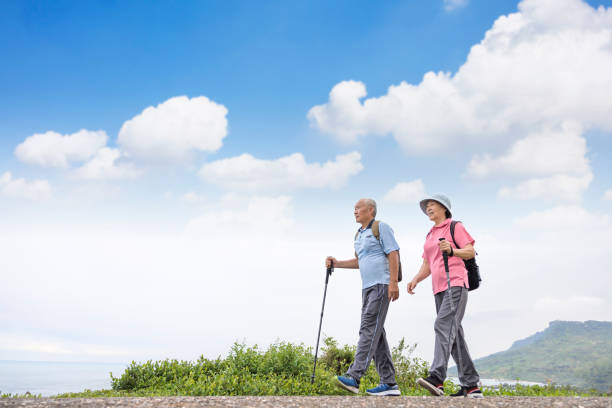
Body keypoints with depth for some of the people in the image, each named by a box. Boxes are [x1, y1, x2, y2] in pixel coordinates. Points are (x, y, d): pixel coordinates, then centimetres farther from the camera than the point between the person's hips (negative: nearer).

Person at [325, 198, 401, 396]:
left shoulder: (381, 228, -3)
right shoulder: (359, 235, 22)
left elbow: (393, 255, -11)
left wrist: (393, 283, -20)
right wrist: (336, 263, 17)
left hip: (382, 285, -9)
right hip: (368, 287, 9)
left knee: (369, 329, -17)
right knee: (376, 334, 4)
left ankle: (353, 377, -25)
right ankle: (389, 383, 6)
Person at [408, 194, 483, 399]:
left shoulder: (455, 227, 4)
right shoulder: (430, 236, 25)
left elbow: (471, 252, -4)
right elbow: (427, 266, 22)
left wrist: (451, 250, -21)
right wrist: (415, 279, 4)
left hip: (455, 283, -8)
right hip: (439, 288, 8)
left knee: (444, 325, -23)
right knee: (454, 335, 4)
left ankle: (436, 378, -35)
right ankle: (471, 386, 6)